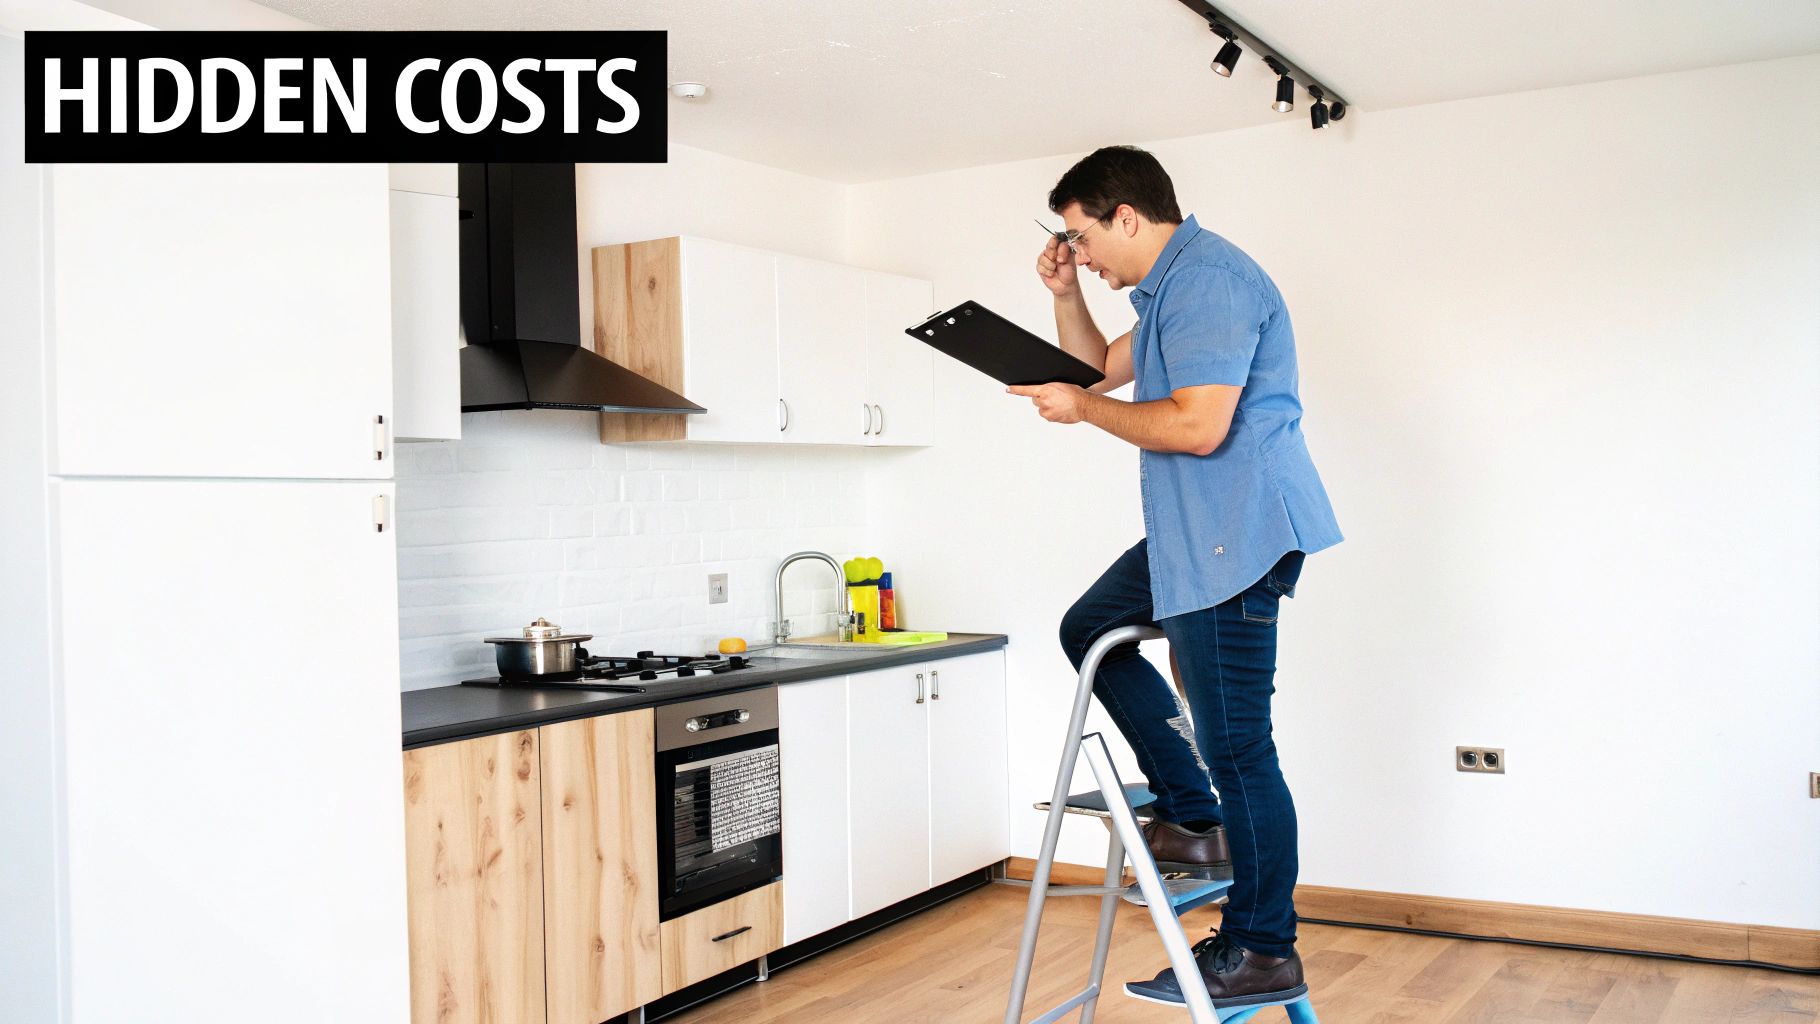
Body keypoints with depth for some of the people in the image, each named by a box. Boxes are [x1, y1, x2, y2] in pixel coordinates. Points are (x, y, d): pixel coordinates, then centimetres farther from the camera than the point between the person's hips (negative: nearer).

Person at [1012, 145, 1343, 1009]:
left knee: (1235, 745, -6)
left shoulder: (1209, 280, -17)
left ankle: (1263, 952, 5)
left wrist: (1082, 410, -14)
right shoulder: (1170, 286, 18)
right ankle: (1193, 817, 17)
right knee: (1090, 629, 20)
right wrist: (1066, 296, 15)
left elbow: (1198, 425, -26)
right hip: (1193, 535, 11)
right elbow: (1103, 369, 30)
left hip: (1237, 540, -11)